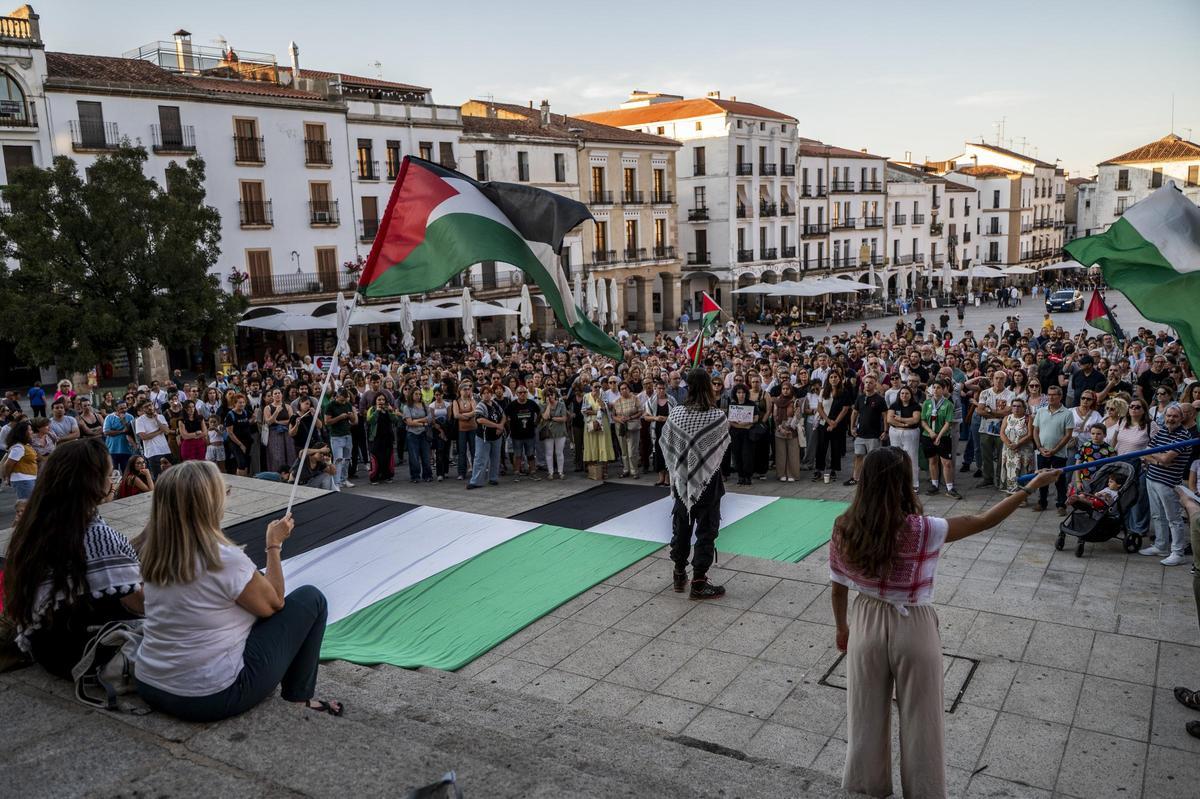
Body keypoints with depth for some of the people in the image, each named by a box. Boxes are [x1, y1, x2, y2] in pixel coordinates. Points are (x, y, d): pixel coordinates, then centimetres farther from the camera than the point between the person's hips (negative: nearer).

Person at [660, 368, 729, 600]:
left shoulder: (676, 413, -11)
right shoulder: (718, 416, -18)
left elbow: (665, 442, 1)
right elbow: (725, 444, -2)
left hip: (682, 478, 3)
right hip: (708, 479, -3)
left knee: (681, 526, 17)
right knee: (706, 529, 7)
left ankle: (679, 575, 29)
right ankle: (698, 582, 9)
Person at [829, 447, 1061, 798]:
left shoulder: (843, 530, -14)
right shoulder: (921, 531, -24)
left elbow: (838, 589, -2)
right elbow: (982, 521, -13)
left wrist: (842, 628, 15)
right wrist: (1031, 487, -2)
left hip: (865, 624, 3)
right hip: (912, 628, -3)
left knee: (867, 714, 21)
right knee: (920, 718, 18)